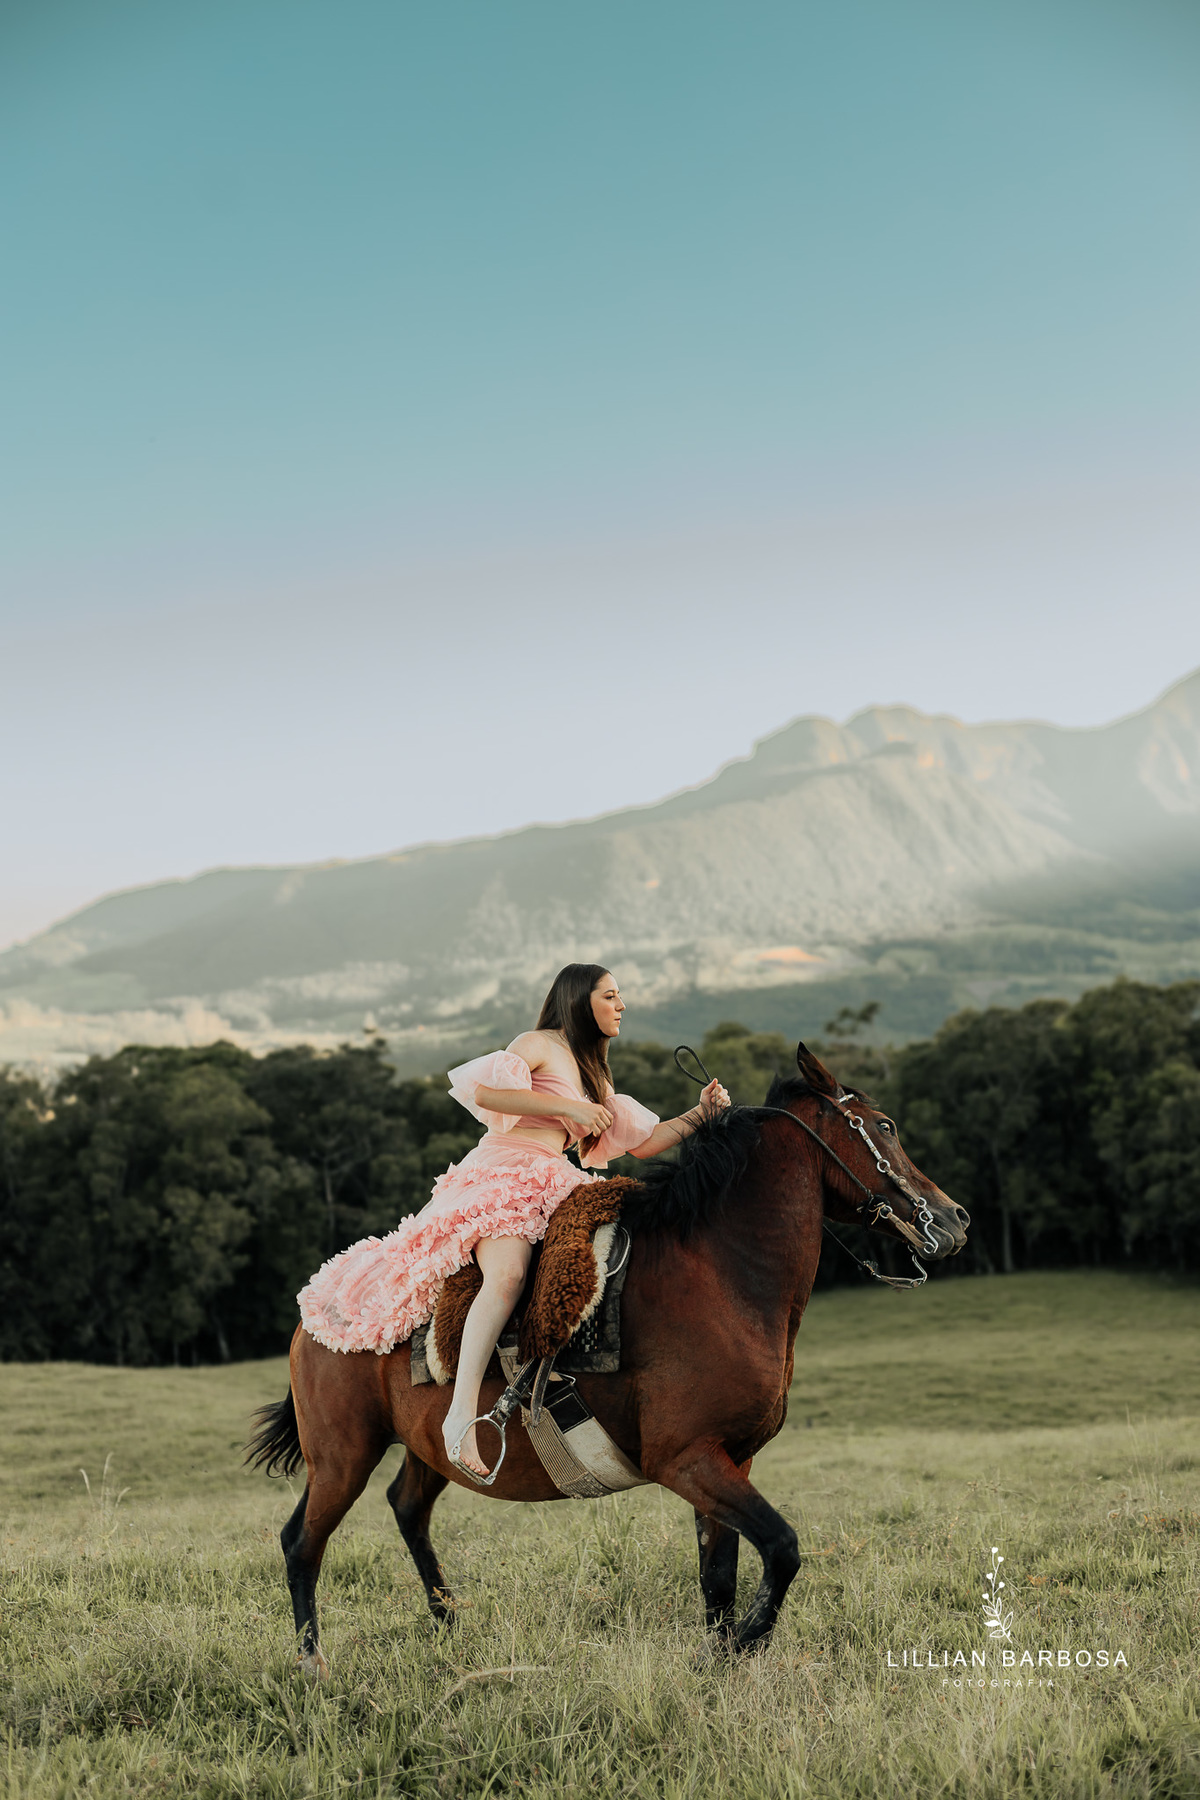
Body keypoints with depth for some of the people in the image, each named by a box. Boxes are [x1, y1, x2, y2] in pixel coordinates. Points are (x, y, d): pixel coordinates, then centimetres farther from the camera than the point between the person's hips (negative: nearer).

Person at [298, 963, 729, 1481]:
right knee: (508, 1274, -35)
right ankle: (462, 1414, -43)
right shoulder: (540, 1045, 3)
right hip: (502, 1173, -9)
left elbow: (643, 1143, 25)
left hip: (553, 1187, 9)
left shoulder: (594, 1076, 28)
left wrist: (699, 1115, 10)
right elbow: (483, 1090, -14)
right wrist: (569, 1106, -14)